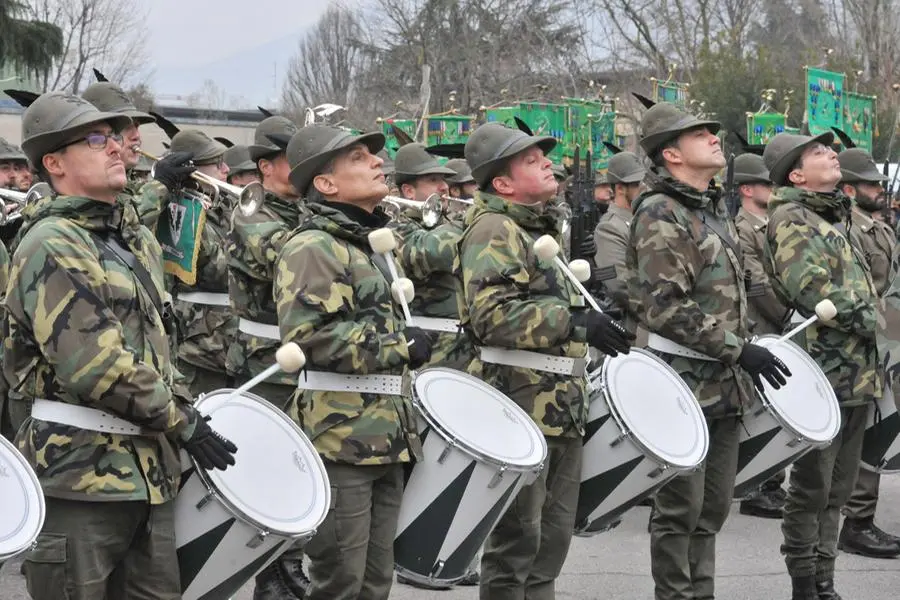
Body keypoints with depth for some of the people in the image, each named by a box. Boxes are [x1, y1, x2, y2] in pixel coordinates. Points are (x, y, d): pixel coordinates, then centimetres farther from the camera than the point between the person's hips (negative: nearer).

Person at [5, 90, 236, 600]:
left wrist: (181, 406, 8)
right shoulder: (52, 246, -13)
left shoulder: (139, 241, 15)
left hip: (150, 471, 8)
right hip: (81, 474, -8)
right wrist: (183, 423, -12)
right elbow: (97, 367, -20)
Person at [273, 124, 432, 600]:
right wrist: (398, 347, -18)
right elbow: (308, 334, -26)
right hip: (339, 439, -9)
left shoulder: (375, 243, 18)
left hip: (384, 436, 9)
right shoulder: (312, 247, -12)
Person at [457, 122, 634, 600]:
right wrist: (574, 324, -29)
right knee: (517, 539, -4)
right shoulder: (493, 230, -12)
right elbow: (492, 314, -27)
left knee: (553, 536, 15)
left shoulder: (539, 228, 19)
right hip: (520, 403, -10)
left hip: (561, 404, 10)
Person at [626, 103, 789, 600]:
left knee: (712, 507, 14)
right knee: (680, 509, -1)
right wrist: (738, 350, -21)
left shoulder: (712, 208, 14)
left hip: (724, 385, 9)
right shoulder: (660, 214, -13)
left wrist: (742, 356, 16)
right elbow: (664, 306, -22)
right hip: (685, 384, -9)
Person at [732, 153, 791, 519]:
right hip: (760, 335, -9)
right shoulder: (740, 230, -12)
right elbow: (757, 286, -18)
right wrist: (793, 319, -14)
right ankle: (755, 492, 1)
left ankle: (773, 485, 20)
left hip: (782, 334, 9)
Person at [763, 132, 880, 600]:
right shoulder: (790, 219, -8)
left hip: (857, 374, 9)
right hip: (823, 373, -9)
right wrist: (875, 323, -15)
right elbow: (812, 290, -21)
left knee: (836, 489, 13)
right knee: (811, 489, -2)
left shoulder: (836, 217, 19)